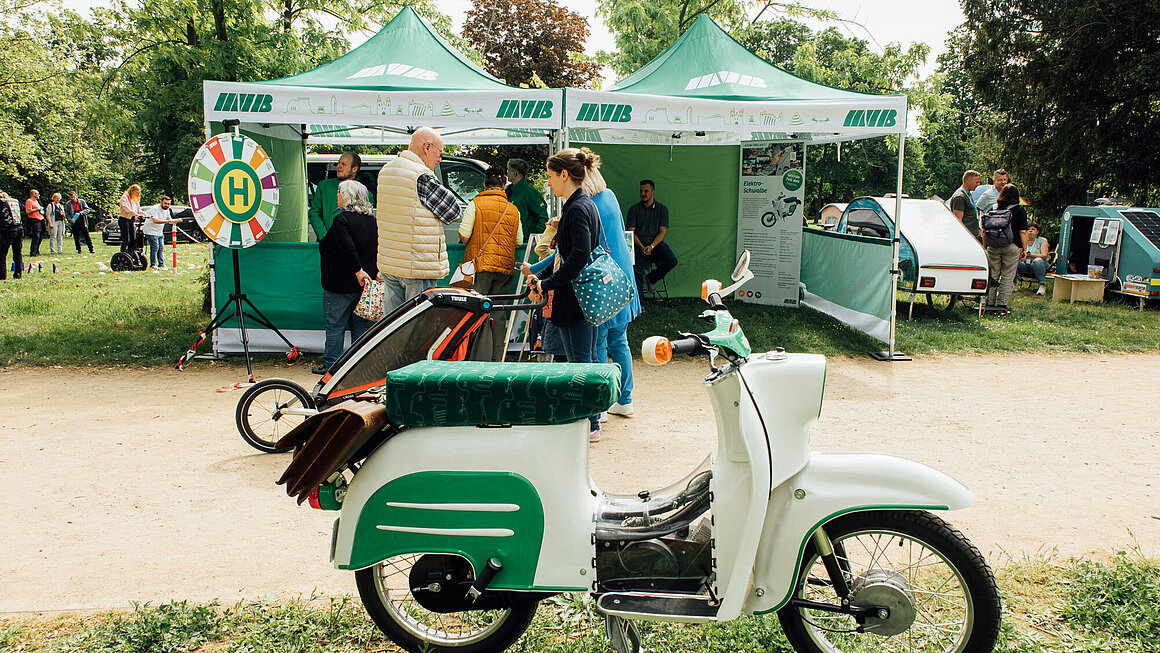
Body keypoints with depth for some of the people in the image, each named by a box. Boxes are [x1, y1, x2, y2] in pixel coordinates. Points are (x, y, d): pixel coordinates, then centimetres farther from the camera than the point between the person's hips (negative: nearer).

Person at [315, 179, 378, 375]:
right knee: (360, 324, 12)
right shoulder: (371, 220, 9)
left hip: (341, 284, -7)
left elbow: (348, 249, -25)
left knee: (335, 324, 2)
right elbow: (378, 248, 7)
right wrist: (376, 271, 3)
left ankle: (331, 364, 9)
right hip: (364, 284, 7)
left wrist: (358, 271, -21)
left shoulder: (342, 220, -15)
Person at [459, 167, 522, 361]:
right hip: (505, 267, 4)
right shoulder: (513, 210, 10)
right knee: (499, 314, 7)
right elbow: (519, 241, 13)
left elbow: (464, 236, -7)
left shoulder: (475, 204, -2)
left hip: (480, 265, -4)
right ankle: (498, 357, 8)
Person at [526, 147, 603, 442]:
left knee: (580, 362, -2)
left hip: (575, 296, -10)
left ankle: (588, 426, 5)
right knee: (588, 359, 15)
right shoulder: (586, 204, 14)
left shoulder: (578, 208, -17)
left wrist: (546, 284, -20)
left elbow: (579, 256, -27)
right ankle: (591, 420, 24)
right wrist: (542, 278, 16)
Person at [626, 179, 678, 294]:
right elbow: (631, 232, 1)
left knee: (672, 260, -24)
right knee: (638, 271, -27)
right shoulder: (634, 209, 6)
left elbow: (663, 231, 2)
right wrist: (642, 248, -16)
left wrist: (652, 246, -16)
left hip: (656, 243, 2)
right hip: (639, 244, -2)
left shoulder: (662, 209, 8)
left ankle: (651, 278, 1)